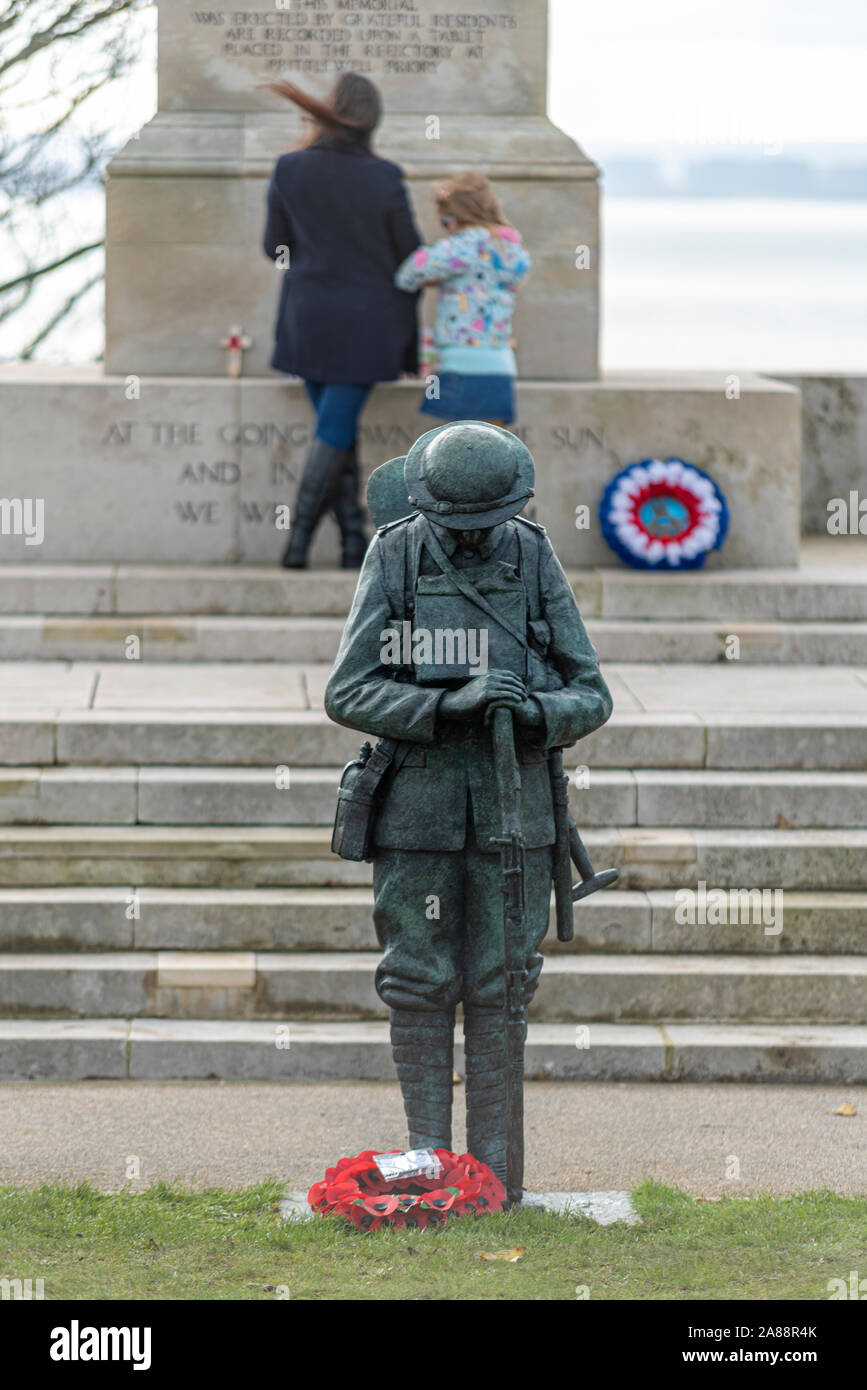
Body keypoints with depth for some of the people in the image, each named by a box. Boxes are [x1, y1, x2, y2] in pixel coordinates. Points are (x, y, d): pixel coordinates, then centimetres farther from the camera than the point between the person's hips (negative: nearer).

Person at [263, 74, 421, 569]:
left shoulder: (290, 171, -8)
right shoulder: (384, 179, -13)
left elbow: (276, 248, 2)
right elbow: (409, 255, -4)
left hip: (308, 318, 2)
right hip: (365, 322, -2)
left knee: (338, 431, 13)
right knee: (335, 430, 2)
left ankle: (354, 541, 10)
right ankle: (299, 541, -3)